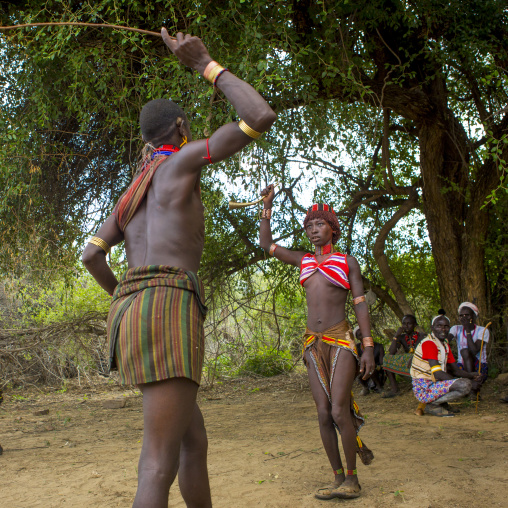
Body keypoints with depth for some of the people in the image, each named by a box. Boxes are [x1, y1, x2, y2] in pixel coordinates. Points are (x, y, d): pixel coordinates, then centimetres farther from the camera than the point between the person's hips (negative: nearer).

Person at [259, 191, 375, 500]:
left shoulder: (348, 262, 2)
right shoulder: (304, 261, 13)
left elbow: (361, 305, -2)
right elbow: (266, 244, 17)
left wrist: (369, 348, -10)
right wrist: (267, 205, 8)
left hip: (341, 341, -4)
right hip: (314, 345, 4)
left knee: (338, 411, -14)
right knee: (324, 414, 0)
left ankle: (352, 478, 3)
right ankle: (339, 479, 11)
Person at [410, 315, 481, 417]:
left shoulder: (445, 344, 12)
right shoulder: (428, 343, -18)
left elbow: (455, 370, 14)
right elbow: (438, 374, -23)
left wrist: (472, 376, -5)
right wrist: (460, 383, -15)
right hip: (424, 391, -10)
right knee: (466, 384, -22)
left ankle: (442, 403, 7)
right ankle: (432, 405, -9)